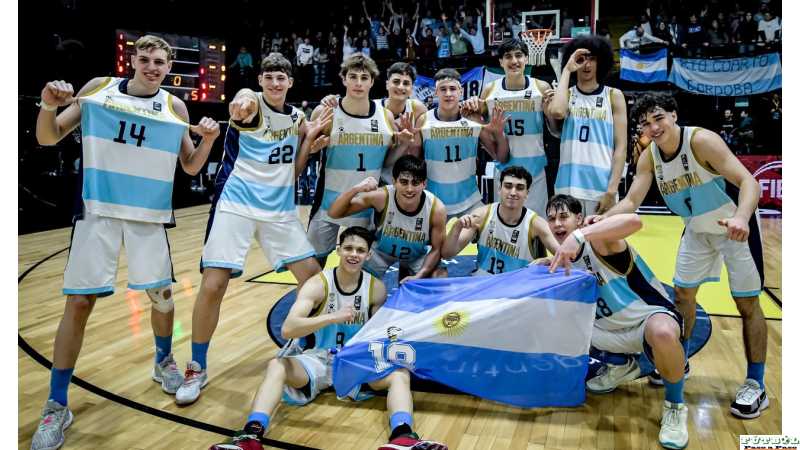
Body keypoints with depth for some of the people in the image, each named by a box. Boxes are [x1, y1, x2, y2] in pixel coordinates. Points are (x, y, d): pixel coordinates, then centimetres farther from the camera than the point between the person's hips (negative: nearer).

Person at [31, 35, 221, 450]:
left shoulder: (175, 107, 4)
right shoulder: (98, 88, 1)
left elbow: (191, 167, 7)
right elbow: (48, 139, 2)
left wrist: (208, 141, -12)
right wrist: (48, 106, -18)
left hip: (148, 215, 2)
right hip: (97, 211, -1)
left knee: (162, 294, 6)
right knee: (79, 302, -4)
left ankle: (163, 361, 36)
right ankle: (56, 407, 7)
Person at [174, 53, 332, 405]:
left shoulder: (297, 118, 11)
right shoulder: (251, 101, -6)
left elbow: (293, 171, 14)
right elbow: (238, 108, -33)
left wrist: (310, 138, 0)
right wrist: (240, 108, -58)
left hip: (280, 208, 6)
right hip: (237, 204, -5)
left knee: (312, 276, 5)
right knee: (213, 285, -11)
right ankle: (197, 369, 8)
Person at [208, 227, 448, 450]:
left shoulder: (376, 288, -4)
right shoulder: (318, 285, -14)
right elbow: (287, 329, -28)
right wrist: (333, 317, -40)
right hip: (318, 359, -2)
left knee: (399, 374, -24)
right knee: (276, 366, -31)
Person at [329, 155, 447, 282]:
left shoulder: (436, 208, -31)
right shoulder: (381, 197, -33)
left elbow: (436, 249, -16)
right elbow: (334, 213, -30)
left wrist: (418, 276, -30)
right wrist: (355, 189, -47)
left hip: (418, 255, 1)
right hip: (382, 251, 0)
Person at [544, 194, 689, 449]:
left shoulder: (599, 241, -20)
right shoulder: (565, 258, 3)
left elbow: (633, 221, -43)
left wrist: (579, 235, -51)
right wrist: (547, 265, -1)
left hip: (652, 316, -8)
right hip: (615, 330, 8)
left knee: (663, 333, -43)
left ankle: (675, 406, -14)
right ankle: (622, 366, 21)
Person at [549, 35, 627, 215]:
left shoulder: (614, 95, 7)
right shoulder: (567, 94, 10)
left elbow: (621, 147, 2)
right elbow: (557, 112, -16)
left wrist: (612, 190, -8)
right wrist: (567, 70, -5)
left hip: (601, 187, -1)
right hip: (568, 185, 1)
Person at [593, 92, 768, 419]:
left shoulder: (701, 140, -27)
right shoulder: (649, 157, -9)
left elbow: (747, 180, -34)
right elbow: (632, 201, -11)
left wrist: (741, 217, -52)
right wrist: (603, 218, -30)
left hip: (737, 227, -6)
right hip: (697, 230, 6)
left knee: (747, 303, -2)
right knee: (682, 294, 11)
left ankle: (756, 385, 9)